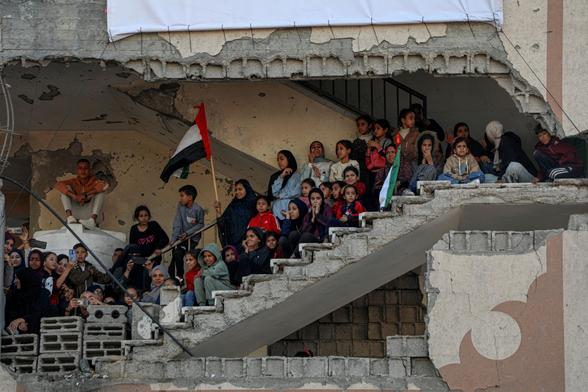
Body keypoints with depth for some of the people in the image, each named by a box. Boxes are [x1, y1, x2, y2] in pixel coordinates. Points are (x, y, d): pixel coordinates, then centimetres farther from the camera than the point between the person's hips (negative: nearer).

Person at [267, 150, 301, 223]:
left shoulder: (296, 176, 5)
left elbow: (296, 192, -4)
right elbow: (273, 192, 5)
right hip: (276, 211, 3)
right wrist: (281, 177, -1)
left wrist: (279, 195, 8)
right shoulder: (275, 176, 18)